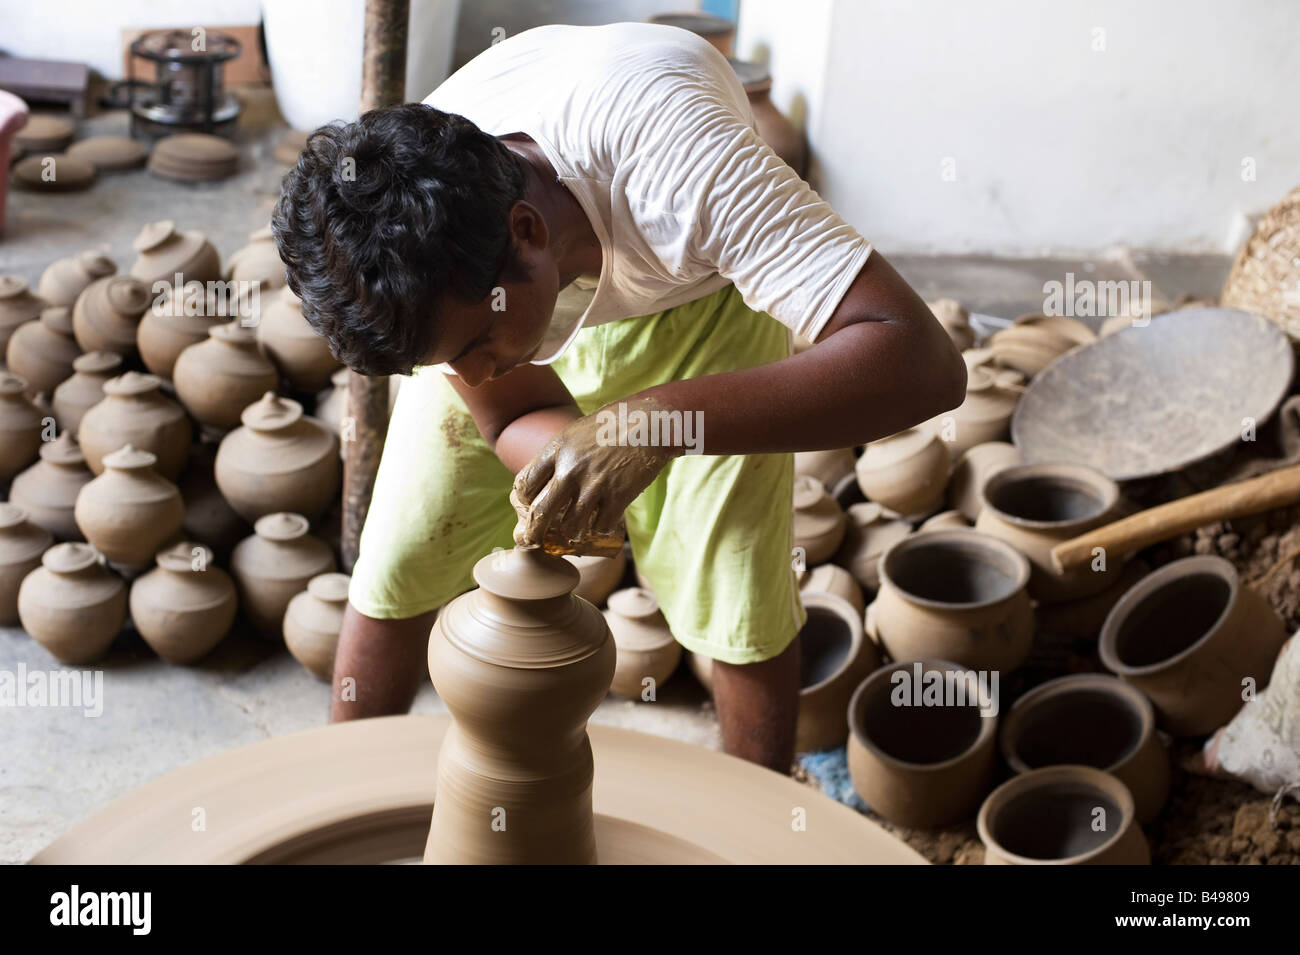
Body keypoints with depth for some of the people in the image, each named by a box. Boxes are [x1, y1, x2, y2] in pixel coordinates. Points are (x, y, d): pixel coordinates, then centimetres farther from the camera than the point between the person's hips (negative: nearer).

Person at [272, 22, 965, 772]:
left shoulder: (666, 156, -45)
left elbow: (921, 360, -50)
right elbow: (509, 418, -14)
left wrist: (655, 424, -59)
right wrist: (565, 467, -39)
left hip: (699, 292, -2)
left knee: (740, 602, -8)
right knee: (397, 573, -5)